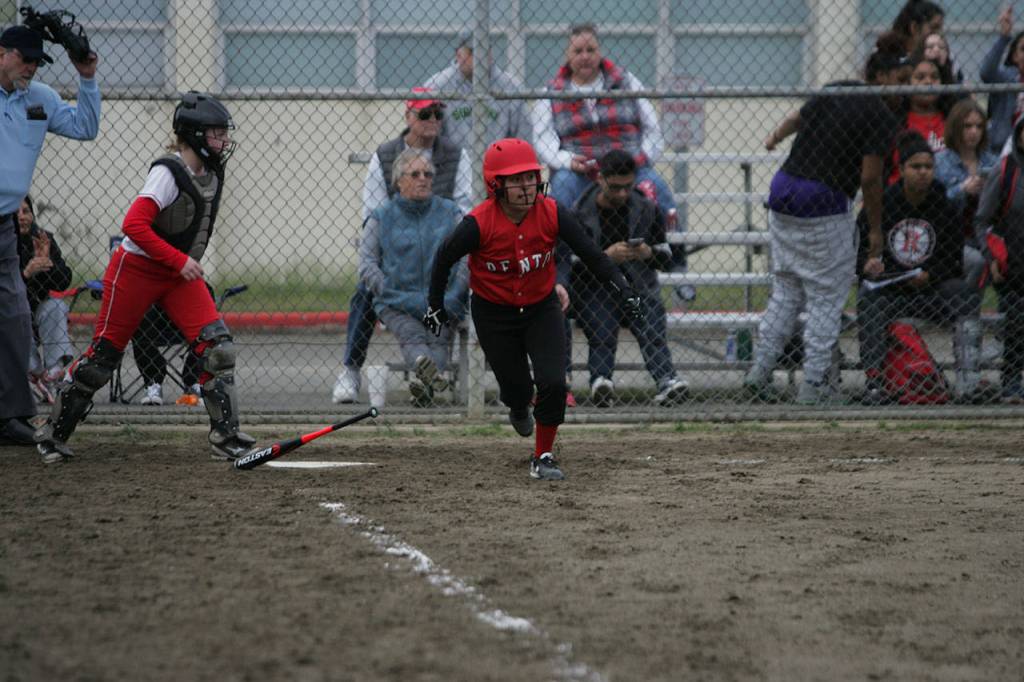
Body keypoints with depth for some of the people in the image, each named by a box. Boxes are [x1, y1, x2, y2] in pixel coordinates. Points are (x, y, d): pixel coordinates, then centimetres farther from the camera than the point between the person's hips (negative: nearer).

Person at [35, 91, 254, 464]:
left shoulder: (212, 172, 2)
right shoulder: (168, 173, -22)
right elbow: (134, 226, -29)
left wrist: (189, 264, 16)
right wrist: (179, 261, -27)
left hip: (180, 275, 7)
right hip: (136, 269, -7)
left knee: (217, 346, -10)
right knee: (104, 354, 1)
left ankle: (226, 437, -6)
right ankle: (54, 433, 16)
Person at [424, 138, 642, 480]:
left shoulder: (552, 214, -19)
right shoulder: (478, 224, -25)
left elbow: (592, 254, -14)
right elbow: (445, 257, -8)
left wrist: (623, 290, -24)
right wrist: (435, 305, -1)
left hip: (541, 308, 2)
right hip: (493, 313, -1)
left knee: (553, 383, -13)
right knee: (516, 387, 5)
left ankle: (543, 457, 8)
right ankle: (518, 407, 47)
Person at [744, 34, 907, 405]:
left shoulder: (834, 91, 11)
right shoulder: (882, 116, -10)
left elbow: (796, 118, 30)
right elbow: (870, 179, -15)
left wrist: (775, 137, 52)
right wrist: (875, 232, -7)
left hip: (783, 190, 7)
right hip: (824, 204, -7)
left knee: (786, 290, 17)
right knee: (826, 299, 3)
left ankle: (760, 371, 15)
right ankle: (813, 385, 4)